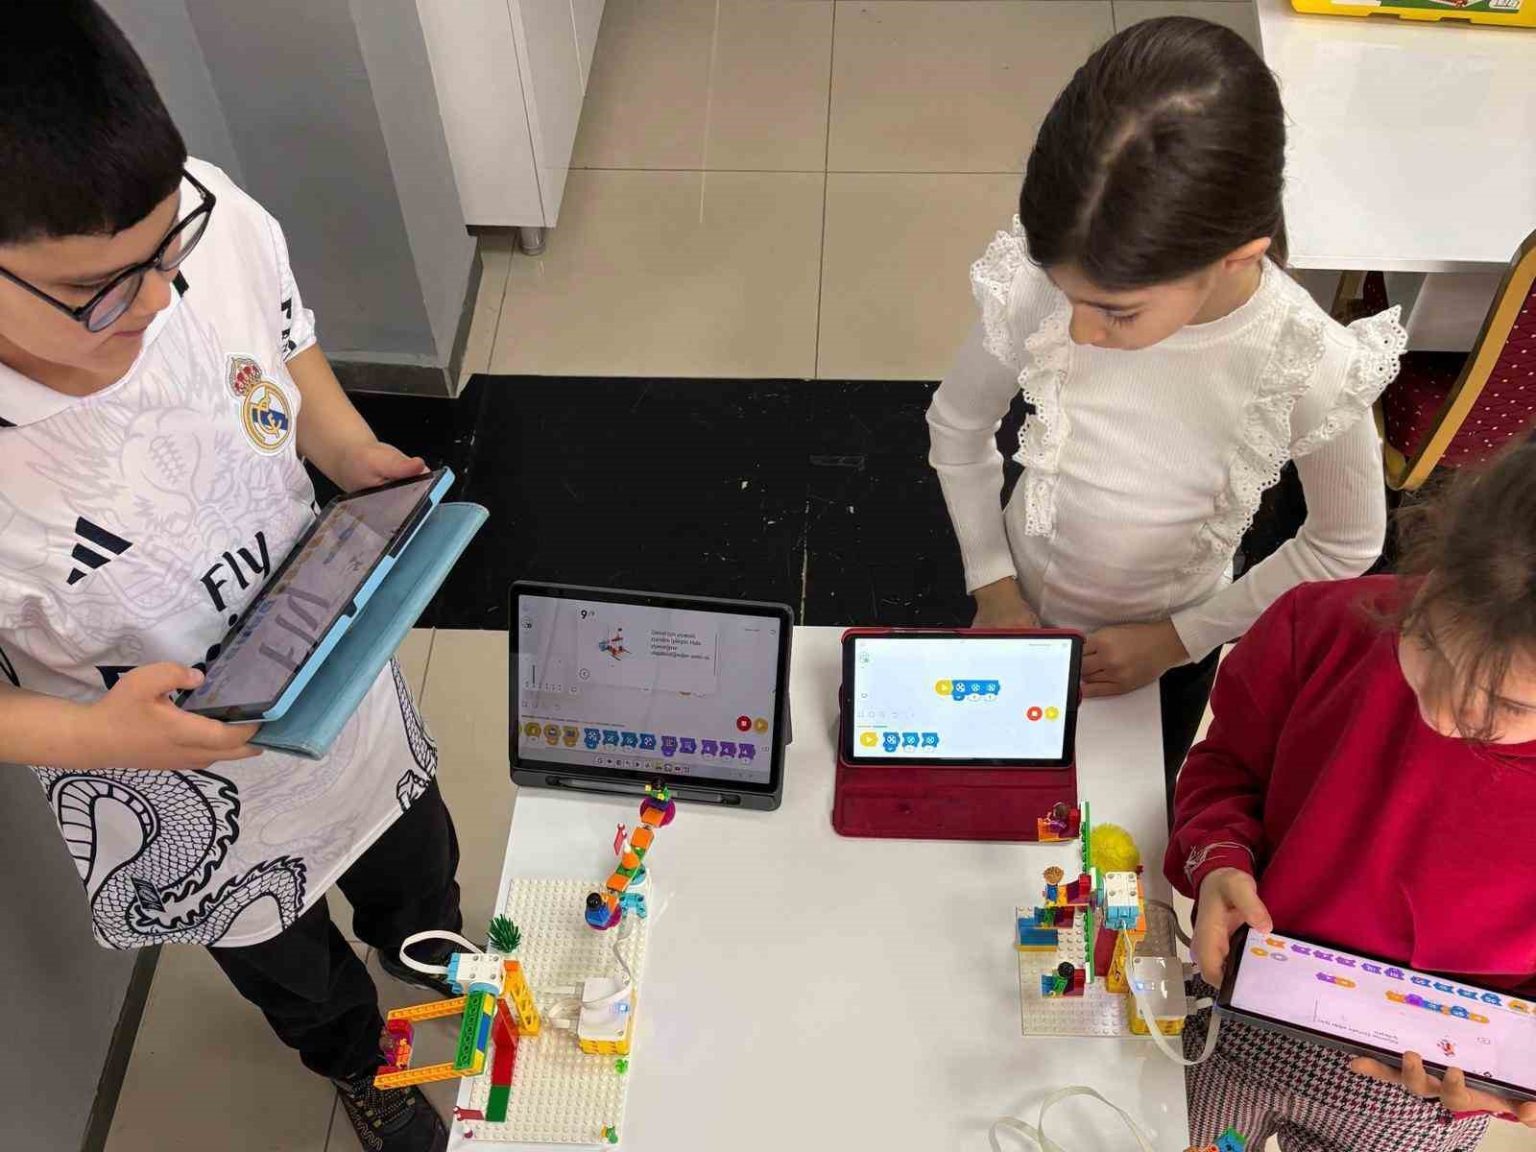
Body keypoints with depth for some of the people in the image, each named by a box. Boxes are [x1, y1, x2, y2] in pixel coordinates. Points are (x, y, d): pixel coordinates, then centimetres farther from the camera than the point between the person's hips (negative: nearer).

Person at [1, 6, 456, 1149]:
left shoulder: (207, 212, -27)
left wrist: (356, 458, -19)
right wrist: (92, 735, -36)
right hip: (195, 819, -3)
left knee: (416, 867, 35)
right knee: (295, 973, 30)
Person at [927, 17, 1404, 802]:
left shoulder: (1311, 374, -33)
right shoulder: (1038, 287, -31)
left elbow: (1344, 546, -12)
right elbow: (957, 427, -9)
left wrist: (1183, 639, -12)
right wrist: (992, 583, -10)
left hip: (1159, 652, -1)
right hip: (1018, 614, 1)